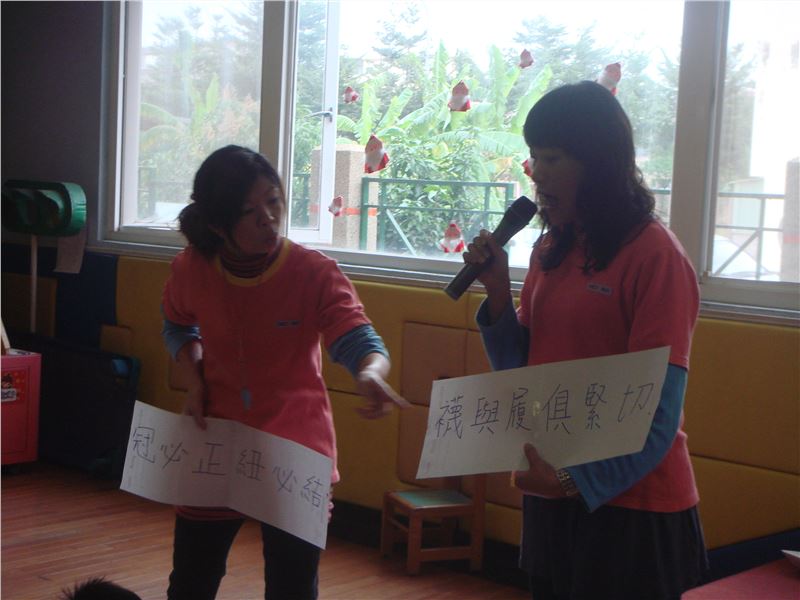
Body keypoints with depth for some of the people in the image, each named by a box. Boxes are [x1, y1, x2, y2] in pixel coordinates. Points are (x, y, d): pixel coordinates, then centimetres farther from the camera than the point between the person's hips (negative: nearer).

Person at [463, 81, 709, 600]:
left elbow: (657, 414, -18)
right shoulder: (549, 250, 7)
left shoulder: (656, 256, -15)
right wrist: (497, 291, -5)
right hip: (550, 495, 7)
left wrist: (581, 481, -25)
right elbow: (521, 371, 8)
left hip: (629, 503, -7)